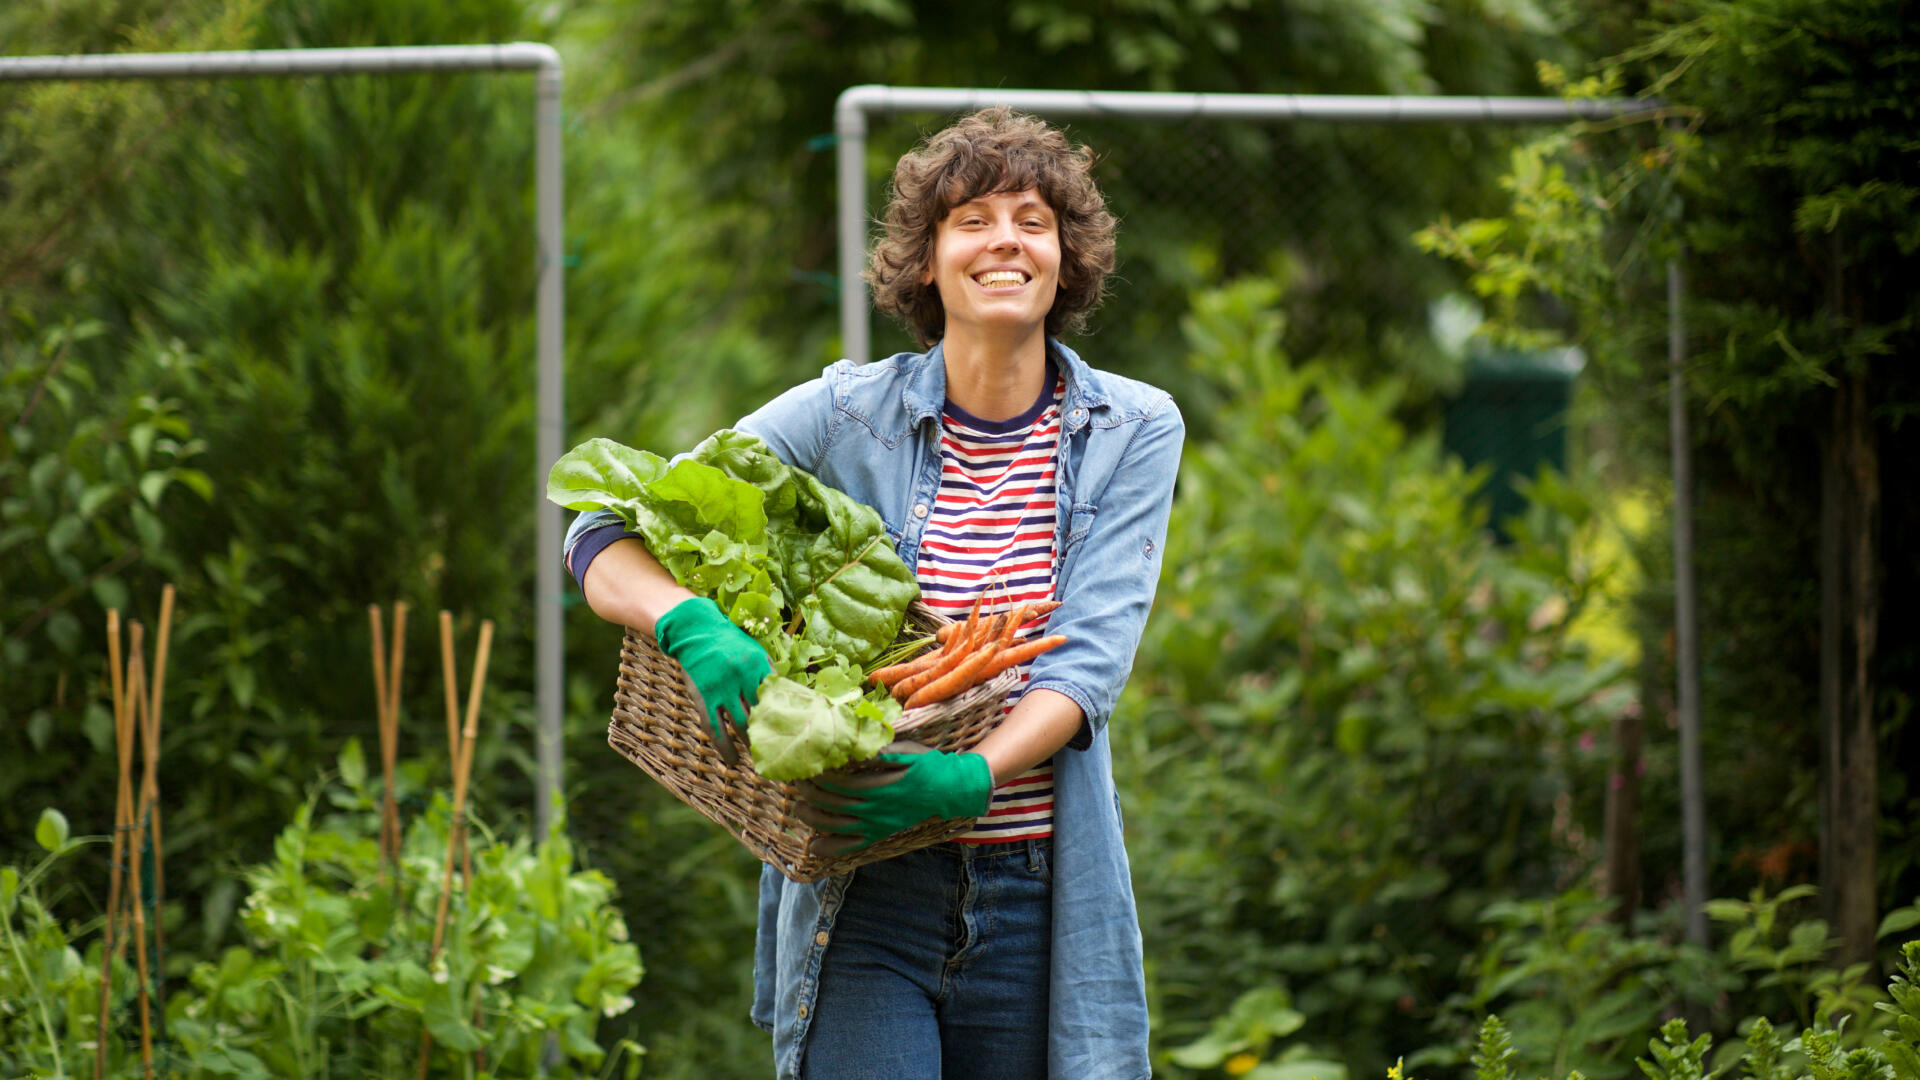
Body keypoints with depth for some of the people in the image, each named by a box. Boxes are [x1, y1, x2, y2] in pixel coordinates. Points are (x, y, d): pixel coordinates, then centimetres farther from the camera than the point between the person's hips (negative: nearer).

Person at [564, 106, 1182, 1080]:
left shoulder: (1133, 432, 3)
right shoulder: (846, 416, 0)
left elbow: (1094, 656, -8)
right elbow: (605, 536, -3)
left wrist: (977, 774, -26)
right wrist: (690, 623, -26)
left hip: (1041, 898, 2)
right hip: (862, 896, -1)